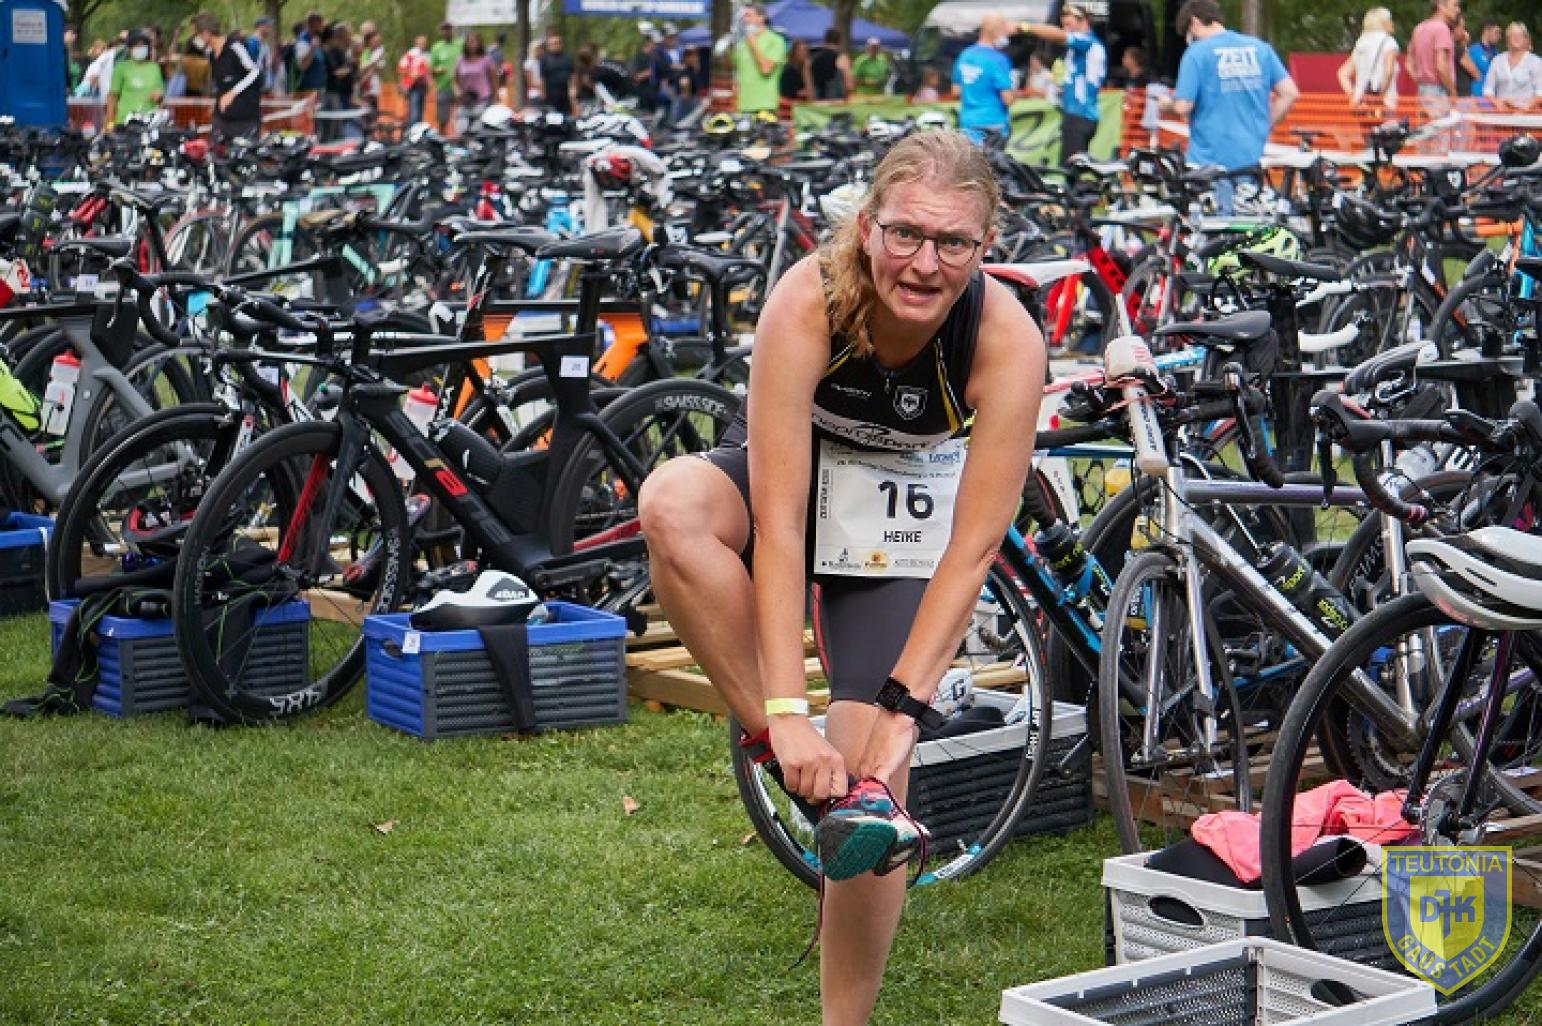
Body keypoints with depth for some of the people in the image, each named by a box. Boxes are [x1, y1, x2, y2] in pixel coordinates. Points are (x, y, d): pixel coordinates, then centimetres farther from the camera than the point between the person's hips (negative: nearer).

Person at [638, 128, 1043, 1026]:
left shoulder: (1008, 340, -29)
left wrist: (900, 708, -31)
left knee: (872, 780, -9)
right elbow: (778, 520, -34)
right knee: (672, 503, -36)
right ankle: (772, 736, -21)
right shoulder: (810, 302, -32)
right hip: (793, 474, 0)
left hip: (901, 518, 0)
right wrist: (788, 712, -38)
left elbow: (972, 551, -25)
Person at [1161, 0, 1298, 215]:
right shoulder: (1260, 48, 9)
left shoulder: (1197, 53, -7)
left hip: (1211, 158, -5)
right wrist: (1263, 127, 14)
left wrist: (1166, 104, 10)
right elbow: (1290, 94, 6)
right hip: (1251, 157, 5)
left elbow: (1183, 106, -11)